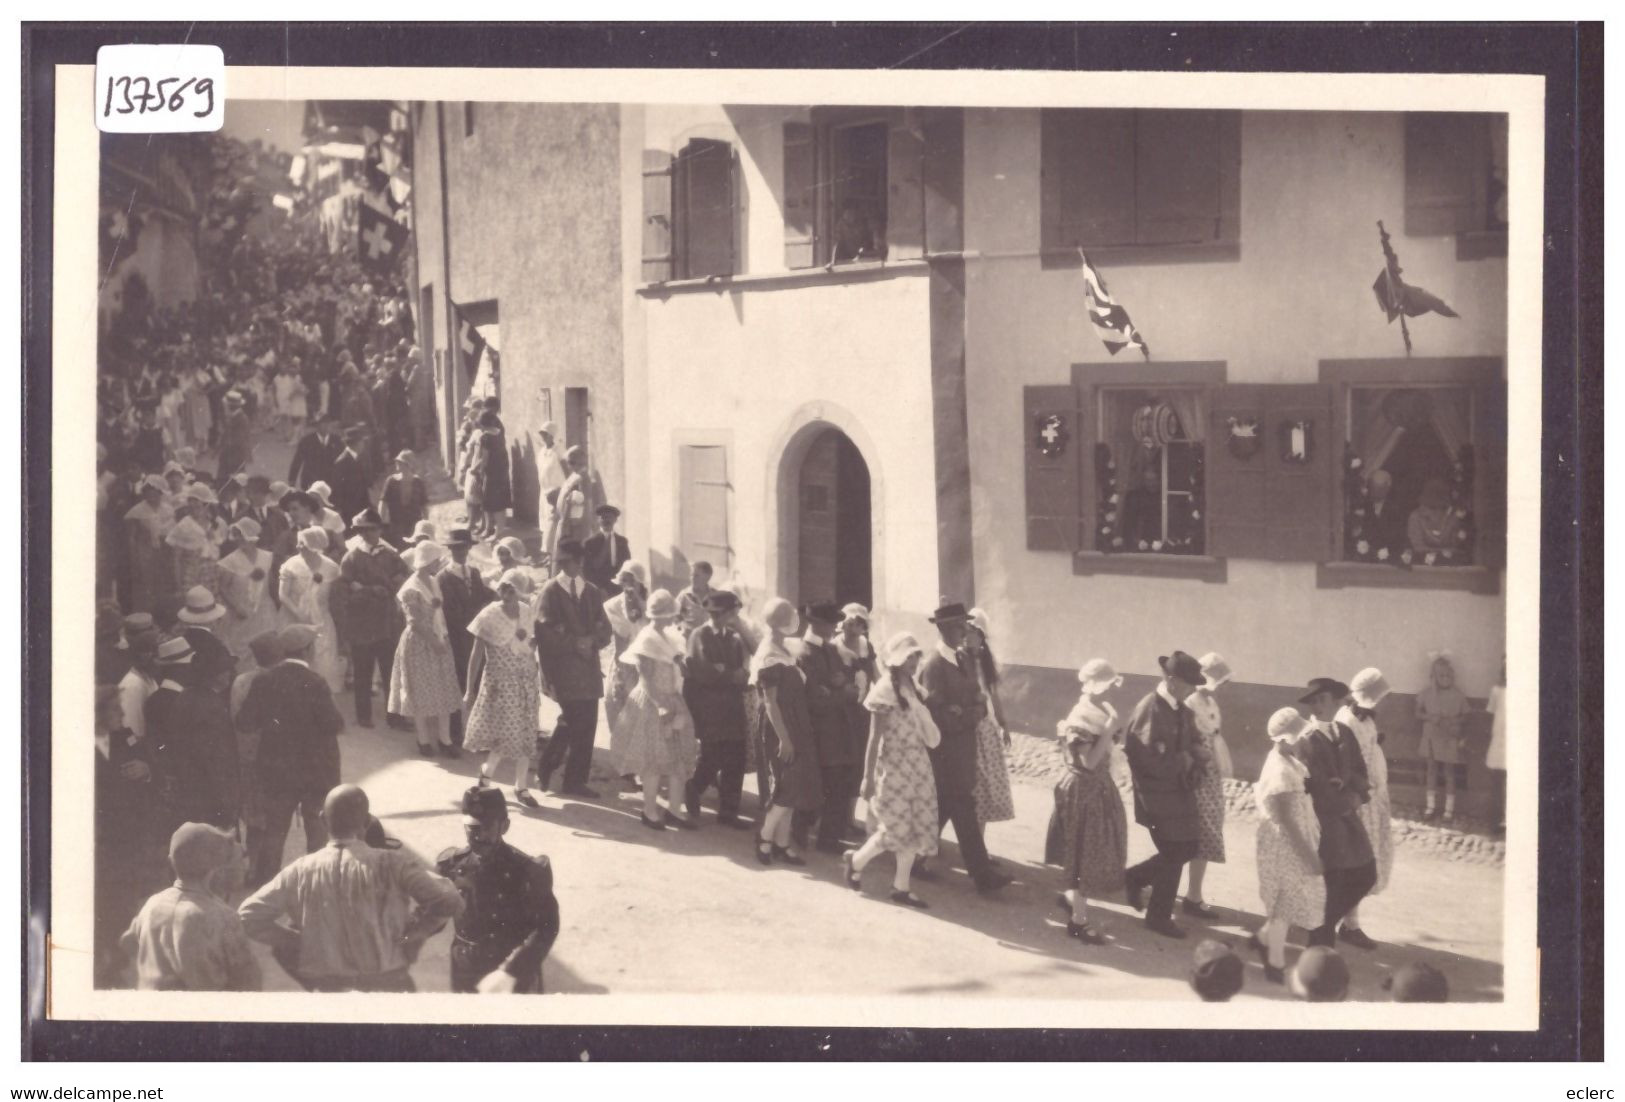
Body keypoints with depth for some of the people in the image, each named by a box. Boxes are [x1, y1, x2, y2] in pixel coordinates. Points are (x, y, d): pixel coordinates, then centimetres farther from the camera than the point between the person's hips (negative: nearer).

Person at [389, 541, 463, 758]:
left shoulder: (433, 583, 6)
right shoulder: (411, 590, -18)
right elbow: (415, 623, -19)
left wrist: (443, 639, 3)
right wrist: (433, 642, -19)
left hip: (438, 643, 7)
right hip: (419, 644, -7)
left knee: (441, 691, 9)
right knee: (421, 693, 5)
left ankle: (443, 739, 15)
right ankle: (424, 740, 16)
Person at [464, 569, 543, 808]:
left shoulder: (529, 613, 0)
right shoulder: (489, 616, -10)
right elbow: (476, 655, -6)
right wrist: (469, 691, -6)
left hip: (525, 682, 4)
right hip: (500, 682, -4)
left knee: (524, 736, 6)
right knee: (506, 735, -6)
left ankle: (521, 787, 18)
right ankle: (487, 771, 21)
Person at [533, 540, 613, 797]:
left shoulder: (591, 591, 12)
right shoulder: (551, 590, -4)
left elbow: (604, 628, 9)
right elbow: (544, 630, -10)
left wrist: (591, 640, -11)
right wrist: (573, 642, -17)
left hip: (588, 667, 6)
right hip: (564, 667, -6)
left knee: (585, 724, 7)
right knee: (577, 723, -6)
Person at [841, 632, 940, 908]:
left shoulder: (910, 689, 10)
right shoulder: (885, 691, -12)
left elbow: (920, 732, 11)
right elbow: (874, 739, -14)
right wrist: (868, 777, -15)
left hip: (917, 766, 8)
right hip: (894, 767, -8)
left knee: (915, 828, 7)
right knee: (896, 829, -6)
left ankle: (902, 887, 14)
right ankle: (855, 860, 17)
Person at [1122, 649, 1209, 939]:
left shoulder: (1181, 709, 5)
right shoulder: (1150, 710, -22)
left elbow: (1191, 739, 17)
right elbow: (1149, 760, -25)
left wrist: (1196, 757, -5)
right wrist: (1183, 761, -15)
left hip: (1179, 792, 8)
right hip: (1158, 795, -8)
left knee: (1187, 848, 14)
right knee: (1174, 854, 0)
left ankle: (1135, 877, 33)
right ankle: (1159, 917, 16)